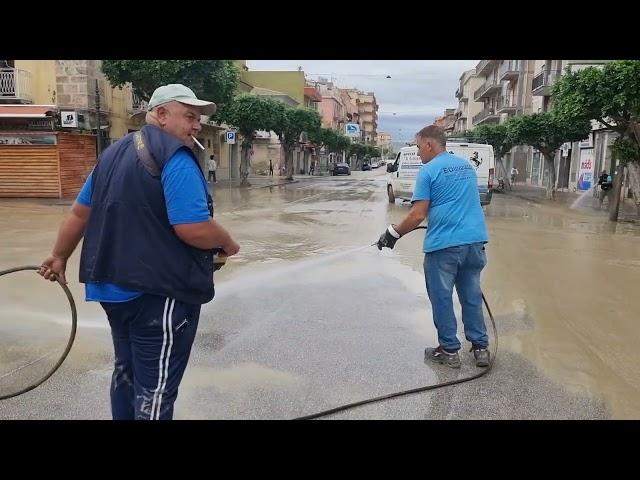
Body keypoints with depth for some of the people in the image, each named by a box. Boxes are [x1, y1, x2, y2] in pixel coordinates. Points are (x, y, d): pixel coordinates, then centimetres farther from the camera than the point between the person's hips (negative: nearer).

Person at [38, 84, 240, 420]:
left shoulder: (114, 153, 13)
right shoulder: (175, 157, -16)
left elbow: (79, 212, 19)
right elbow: (194, 229, -25)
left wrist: (59, 256, 29)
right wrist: (227, 243, -6)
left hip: (115, 286, 9)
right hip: (159, 293, -9)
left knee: (128, 372, 23)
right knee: (155, 389, 3)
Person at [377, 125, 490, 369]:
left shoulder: (428, 171, -6)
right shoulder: (467, 165, 15)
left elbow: (418, 215, -12)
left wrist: (393, 233, -1)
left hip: (444, 245, -6)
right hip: (475, 240, 7)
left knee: (442, 298, 7)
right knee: (472, 296, 15)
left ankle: (449, 351, 16)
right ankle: (480, 347, 21)